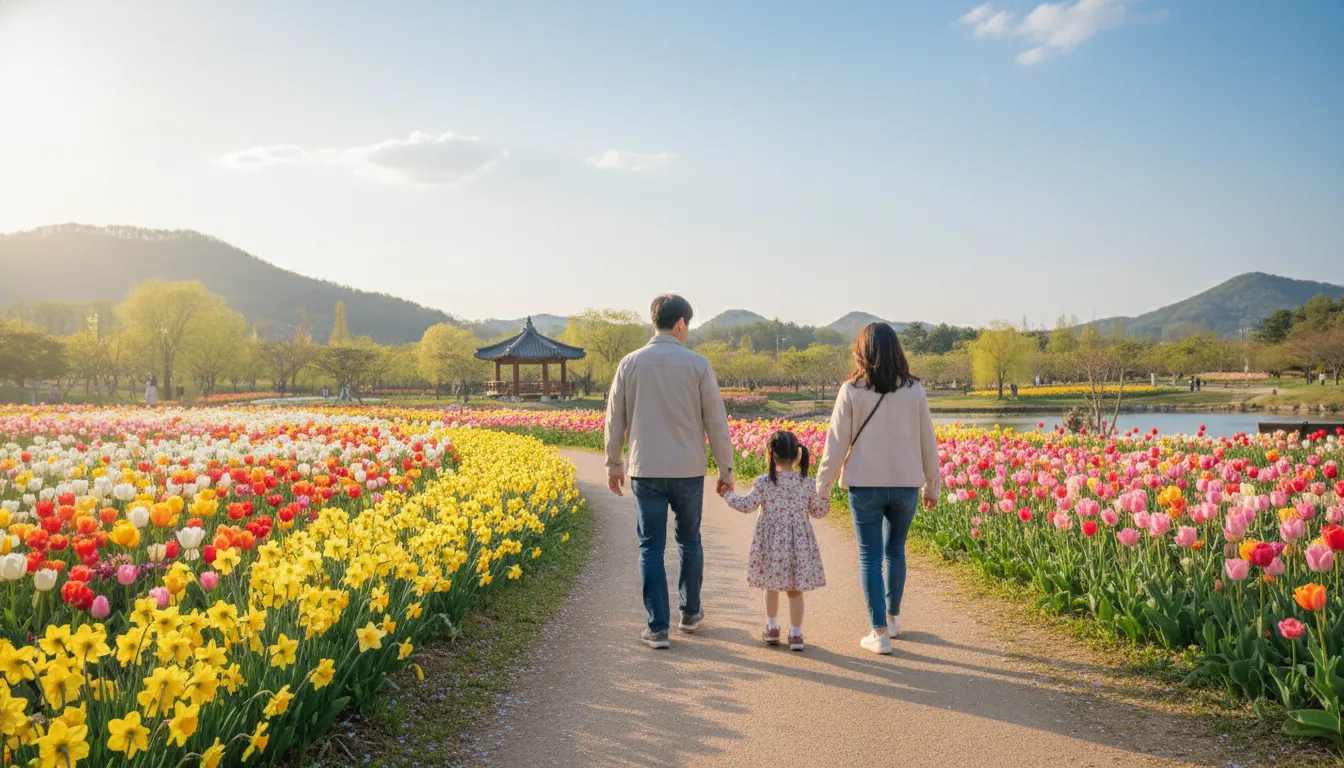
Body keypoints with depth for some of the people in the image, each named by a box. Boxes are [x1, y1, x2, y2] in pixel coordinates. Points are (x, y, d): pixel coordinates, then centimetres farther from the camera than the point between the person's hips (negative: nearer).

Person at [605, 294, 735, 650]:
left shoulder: (630, 363, 0)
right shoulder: (698, 364, -6)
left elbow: (615, 420, 6)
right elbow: (716, 422, -4)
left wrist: (613, 463, 19)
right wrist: (726, 469, 6)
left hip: (646, 471, 0)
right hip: (688, 471, 0)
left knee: (651, 548, 5)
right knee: (689, 541, 19)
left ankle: (658, 628, 4)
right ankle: (690, 613, 31)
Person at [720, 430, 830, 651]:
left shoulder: (763, 482, -12)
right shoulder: (808, 483, -5)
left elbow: (747, 505, -8)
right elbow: (819, 511, 3)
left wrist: (728, 495, 8)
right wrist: (824, 500, 25)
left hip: (772, 541, -1)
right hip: (799, 542, 1)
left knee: (771, 586, 18)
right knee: (795, 590, 9)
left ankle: (772, 628, 25)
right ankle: (795, 634, 9)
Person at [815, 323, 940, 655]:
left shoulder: (852, 391, -7)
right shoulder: (914, 391, -1)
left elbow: (836, 444, -6)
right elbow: (928, 443, 6)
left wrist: (822, 488, 2)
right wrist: (932, 486, 17)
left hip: (865, 485, -3)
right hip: (906, 484, 3)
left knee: (870, 557, 5)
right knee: (895, 551, 20)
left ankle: (880, 633, 4)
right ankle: (893, 618, 34)